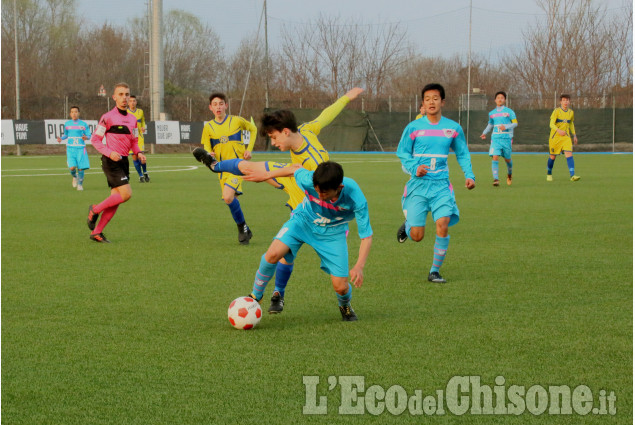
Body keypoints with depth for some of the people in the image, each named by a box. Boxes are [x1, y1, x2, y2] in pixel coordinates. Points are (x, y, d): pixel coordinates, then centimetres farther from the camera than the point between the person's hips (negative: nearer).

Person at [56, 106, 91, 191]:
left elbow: (89, 135, 5)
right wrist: (61, 138, 0)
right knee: (72, 167, -15)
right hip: (70, 149, 1)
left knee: (81, 168, -4)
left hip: (81, 149, -1)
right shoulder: (67, 124, 8)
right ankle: (75, 177, 21)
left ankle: (80, 184, 19)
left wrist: (86, 138, -18)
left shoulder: (83, 124, 2)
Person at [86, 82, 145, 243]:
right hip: (111, 161, -7)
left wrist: (138, 152, 2)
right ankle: (95, 210, 2)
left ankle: (97, 232, 11)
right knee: (126, 194, -17)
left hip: (123, 161, 7)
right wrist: (109, 153, -19)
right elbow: (95, 139, -7)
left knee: (115, 200, 4)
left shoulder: (132, 119, 13)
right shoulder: (108, 117, -8)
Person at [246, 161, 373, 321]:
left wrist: (359, 266, -38)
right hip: (304, 220, 0)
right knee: (273, 254, -26)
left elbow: (366, 235, -25)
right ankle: (255, 296, 0)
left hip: (332, 232, 0)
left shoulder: (356, 199, -35)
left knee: (341, 287, -7)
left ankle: (345, 305, 32)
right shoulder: (308, 180, -33)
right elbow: (295, 170, -7)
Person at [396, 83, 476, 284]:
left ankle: (435, 271, -4)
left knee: (443, 224, -20)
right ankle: (407, 225, 35)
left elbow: (462, 154, 15)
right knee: (417, 236, -4)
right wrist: (414, 168, -12)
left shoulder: (453, 128, 5)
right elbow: (402, 153, 7)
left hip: (441, 185, 1)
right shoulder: (413, 127, 0)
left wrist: (469, 175, 0)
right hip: (418, 185, -1)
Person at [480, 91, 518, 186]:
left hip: (506, 138, -2)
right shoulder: (492, 113, 12)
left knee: (507, 159, 8)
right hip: (495, 138, 2)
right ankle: (496, 179, -17)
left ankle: (509, 175, 38)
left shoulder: (509, 111, 1)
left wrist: (506, 127, -17)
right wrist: (484, 133, 14)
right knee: (495, 158, -15)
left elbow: (515, 123, -1)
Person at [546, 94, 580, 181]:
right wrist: (558, 130, -34)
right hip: (555, 137, -3)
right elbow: (551, 124, -17)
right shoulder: (556, 111, -9)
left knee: (569, 154, -15)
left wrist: (574, 135, 20)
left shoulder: (571, 112, 7)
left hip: (566, 137, 3)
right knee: (552, 157, 5)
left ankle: (572, 175, -23)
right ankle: (549, 174, 30)